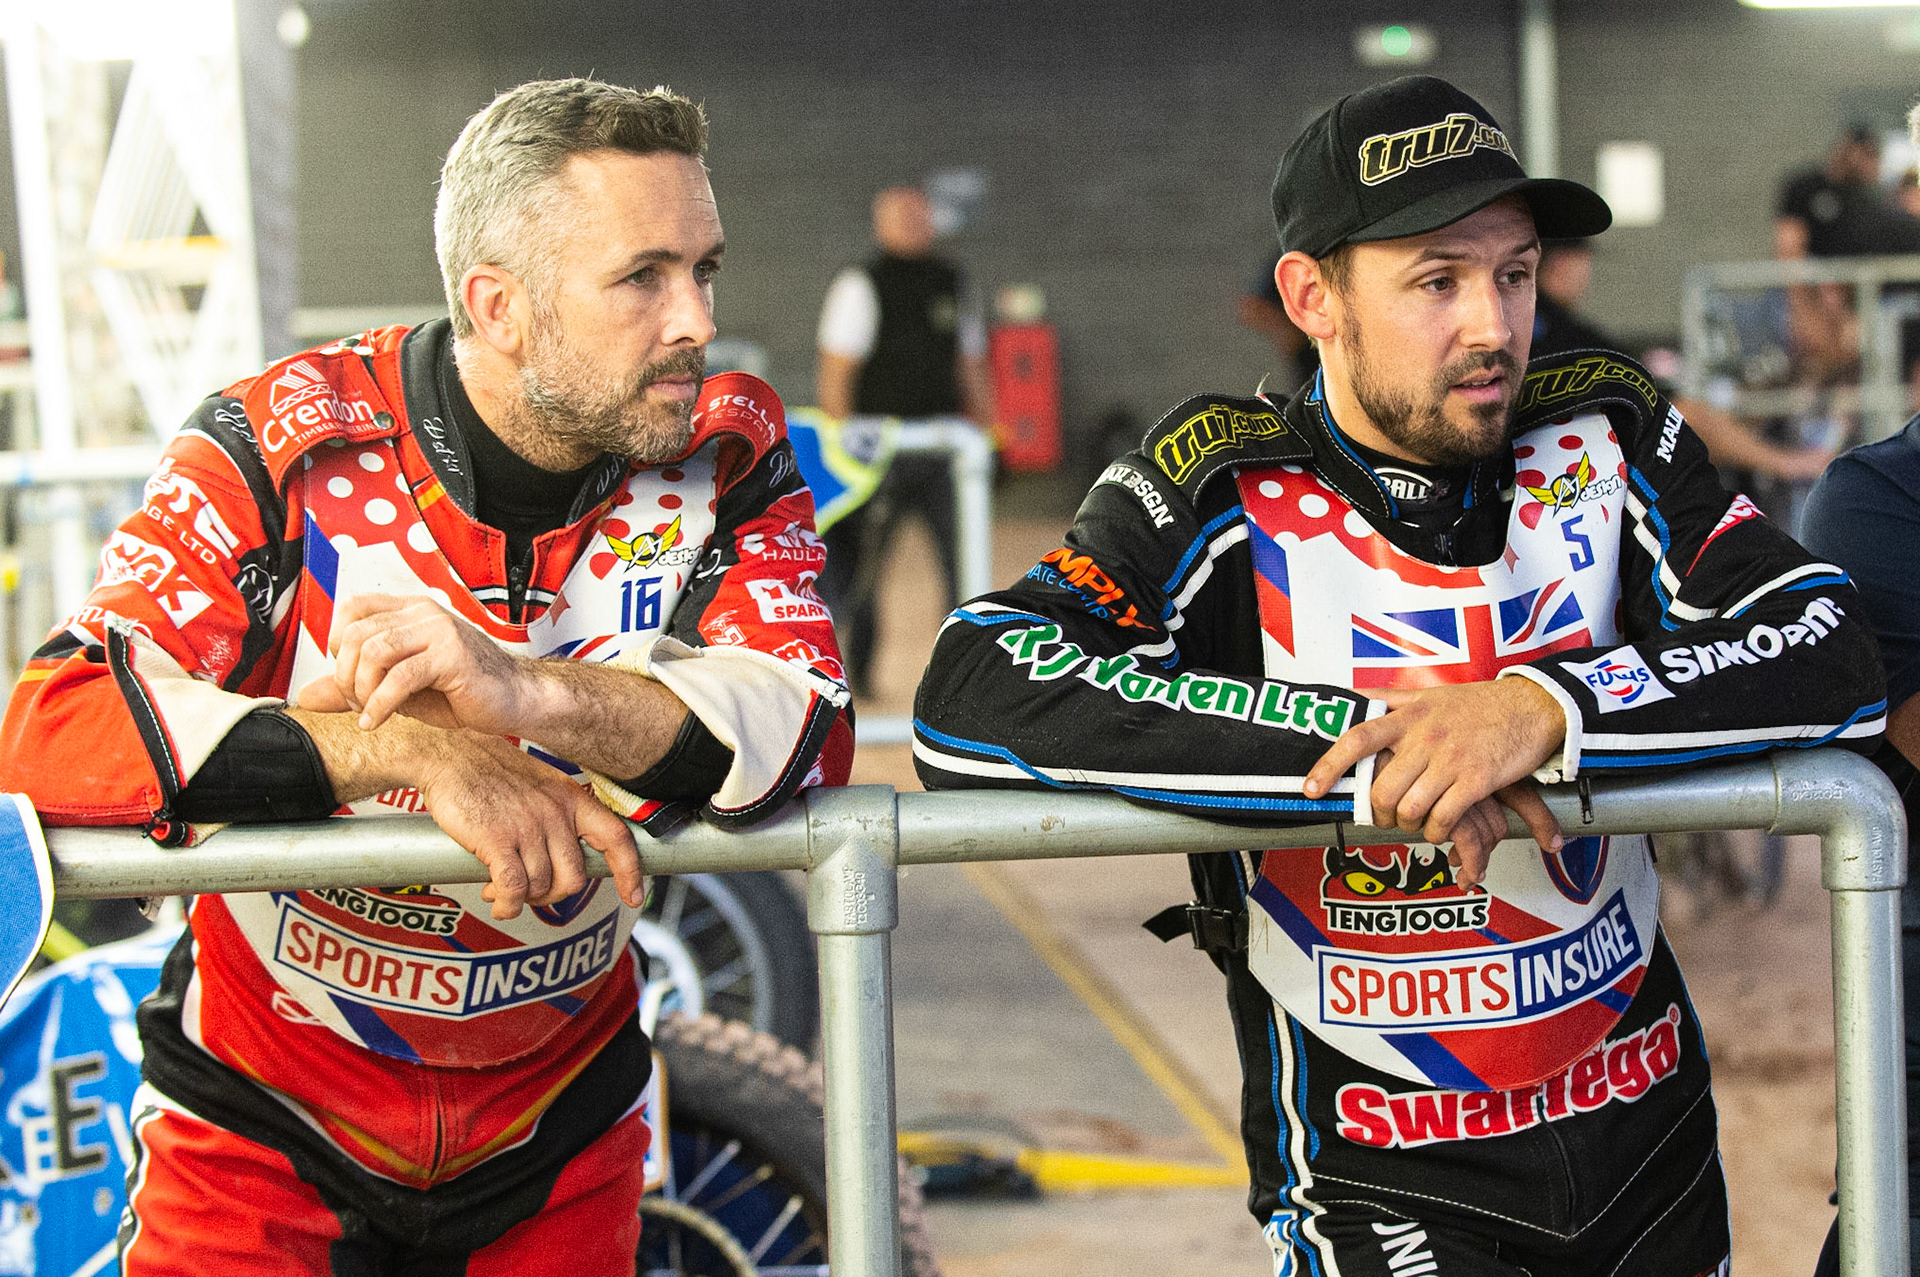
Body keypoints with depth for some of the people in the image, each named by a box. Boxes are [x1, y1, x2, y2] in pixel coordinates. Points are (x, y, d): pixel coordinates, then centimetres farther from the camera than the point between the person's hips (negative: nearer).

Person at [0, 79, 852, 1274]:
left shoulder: (725, 452, -11)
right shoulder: (290, 446, -19)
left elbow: (811, 736, -26)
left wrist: (524, 689, -44)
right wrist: (415, 748, -40)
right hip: (263, 1134, -2)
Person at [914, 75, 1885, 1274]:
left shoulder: (1606, 442, -1)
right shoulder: (1226, 492, -11)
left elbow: (1836, 658, -12)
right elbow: (969, 704, -24)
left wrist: (1548, 710, -28)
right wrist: (1353, 743, -29)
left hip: (1650, 1134, 4)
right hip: (1378, 1178, -3)